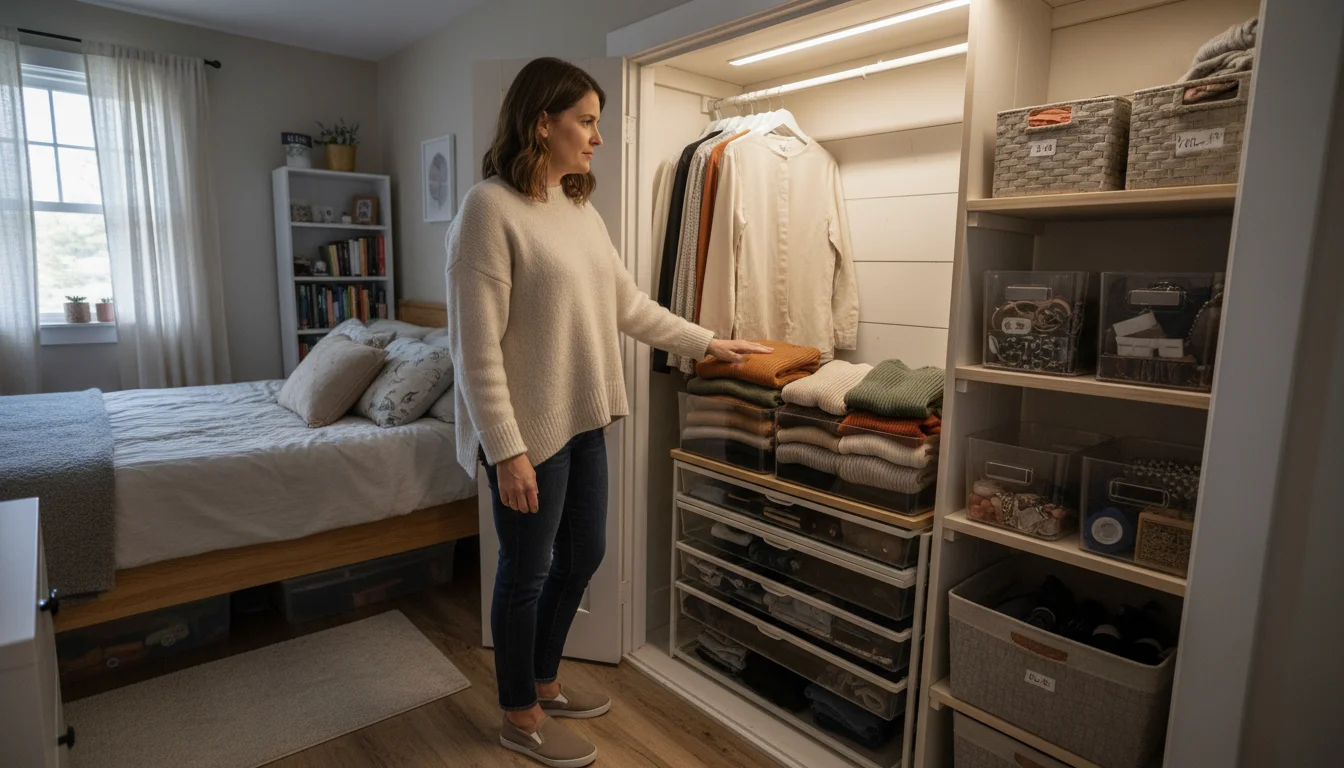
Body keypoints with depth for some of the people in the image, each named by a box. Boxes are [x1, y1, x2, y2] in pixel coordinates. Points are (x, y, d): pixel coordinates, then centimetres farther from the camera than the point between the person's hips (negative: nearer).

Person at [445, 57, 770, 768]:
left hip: (583, 420, 8)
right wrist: (507, 450, -19)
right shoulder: (490, 208, -15)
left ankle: (544, 682, 42)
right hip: (530, 430, -8)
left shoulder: (579, 208, 9)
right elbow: (477, 346, -18)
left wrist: (707, 343, 17)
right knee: (526, 573, 8)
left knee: (583, 555, 18)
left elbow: (629, 304, 16)